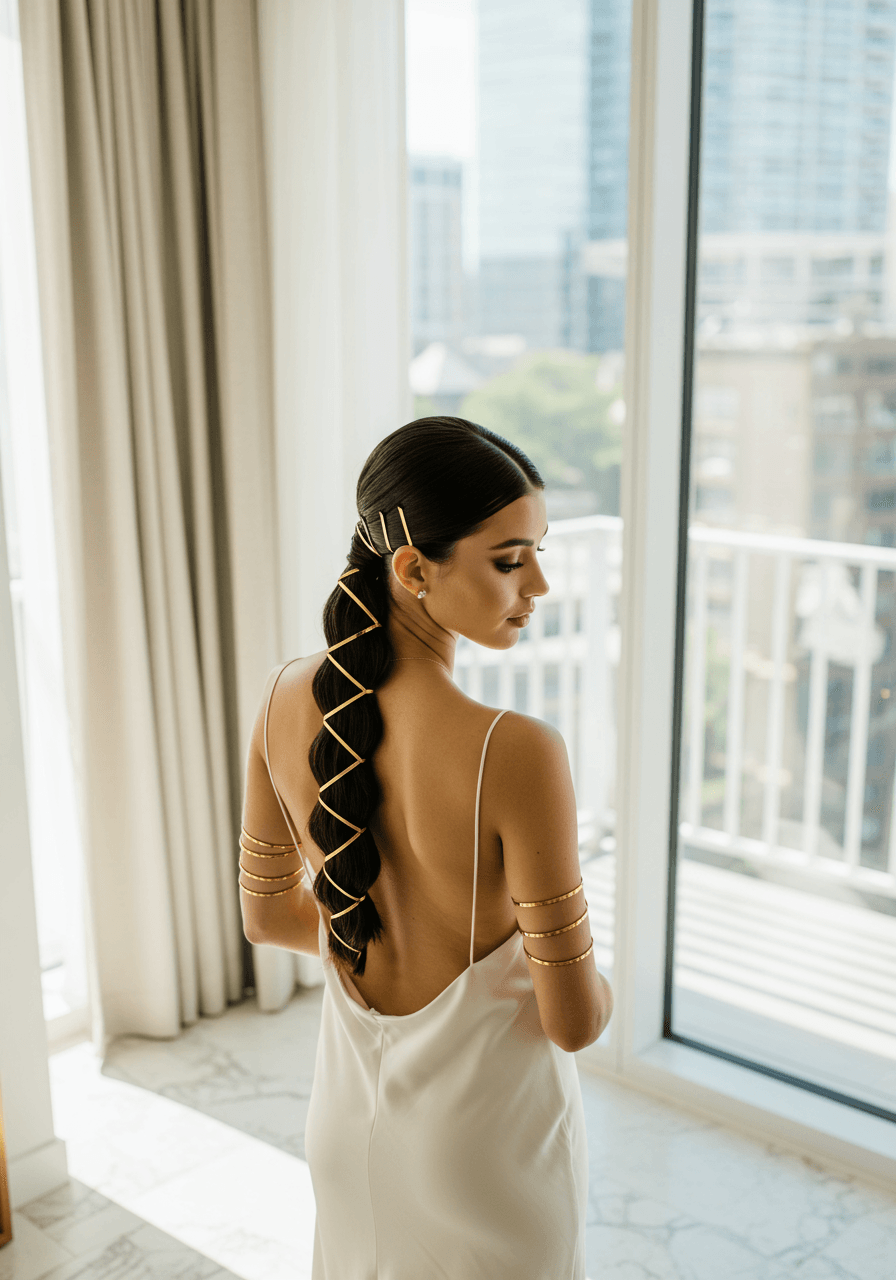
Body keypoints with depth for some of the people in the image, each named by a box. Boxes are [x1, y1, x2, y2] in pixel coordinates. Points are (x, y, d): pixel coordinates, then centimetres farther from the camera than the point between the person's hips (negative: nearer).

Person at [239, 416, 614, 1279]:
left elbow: (267, 915, 1)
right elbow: (574, 1021, -22)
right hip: (486, 1127, -4)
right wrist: (596, 987, 1)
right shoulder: (517, 753, -33)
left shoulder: (286, 701, -14)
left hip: (347, 1109, 5)